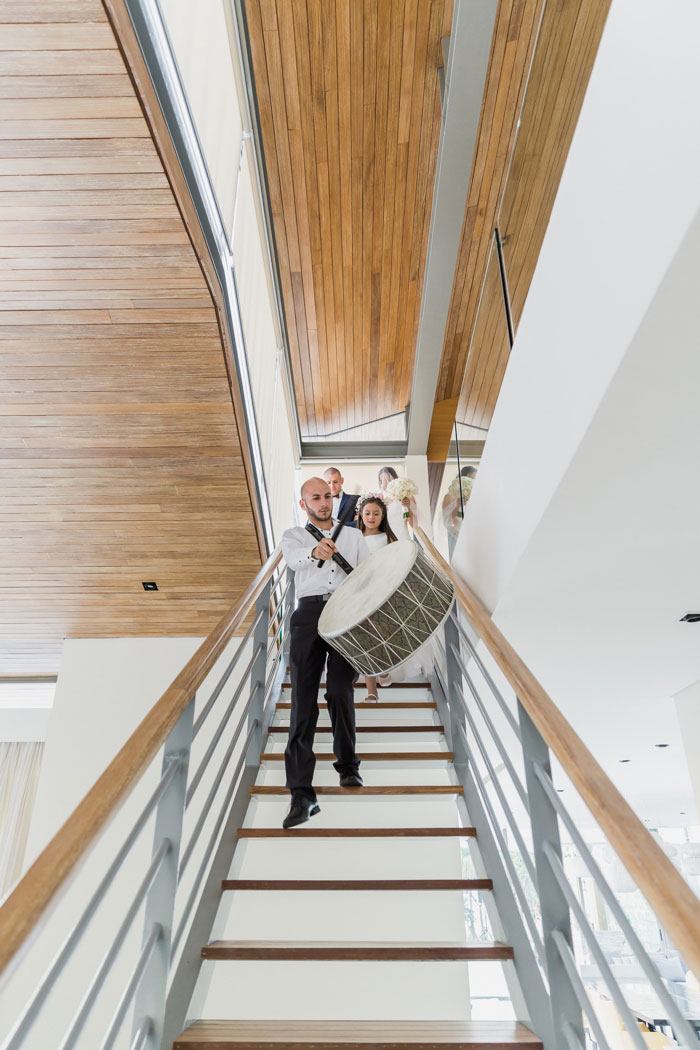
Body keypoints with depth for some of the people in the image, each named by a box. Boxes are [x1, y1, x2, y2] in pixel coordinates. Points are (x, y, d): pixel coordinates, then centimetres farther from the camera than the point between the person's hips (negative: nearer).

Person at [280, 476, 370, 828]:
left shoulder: (354, 535, 22)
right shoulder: (294, 535, 15)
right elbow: (293, 557, -9)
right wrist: (313, 552, -33)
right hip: (310, 612, -1)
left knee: (340, 693, -8)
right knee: (303, 700, -7)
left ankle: (348, 765, 19)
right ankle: (302, 794, -5)